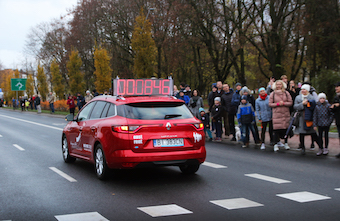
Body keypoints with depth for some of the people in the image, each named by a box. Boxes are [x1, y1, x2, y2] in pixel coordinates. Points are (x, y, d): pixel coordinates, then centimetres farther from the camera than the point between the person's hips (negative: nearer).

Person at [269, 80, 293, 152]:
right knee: (276, 129, -5)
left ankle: (286, 143, 16)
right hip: (276, 114, -1)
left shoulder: (286, 93, 6)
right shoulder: (272, 94, 4)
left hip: (285, 113, 1)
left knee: (286, 128, 4)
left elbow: (290, 102, 4)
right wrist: (277, 104, -11)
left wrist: (284, 103, -11)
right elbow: (270, 104, 2)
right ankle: (277, 144, 5)